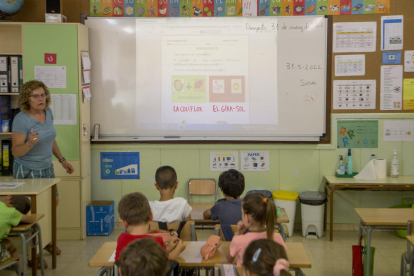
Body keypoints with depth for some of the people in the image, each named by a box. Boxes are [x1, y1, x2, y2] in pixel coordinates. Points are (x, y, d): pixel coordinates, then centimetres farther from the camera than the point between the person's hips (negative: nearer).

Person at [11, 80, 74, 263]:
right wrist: (29, 144, -40)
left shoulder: (48, 113, 0)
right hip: (28, 171, -7)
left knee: (54, 202, 19)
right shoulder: (21, 120, -21)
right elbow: (16, 151, -21)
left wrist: (62, 160, 16)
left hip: (47, 168, 8)